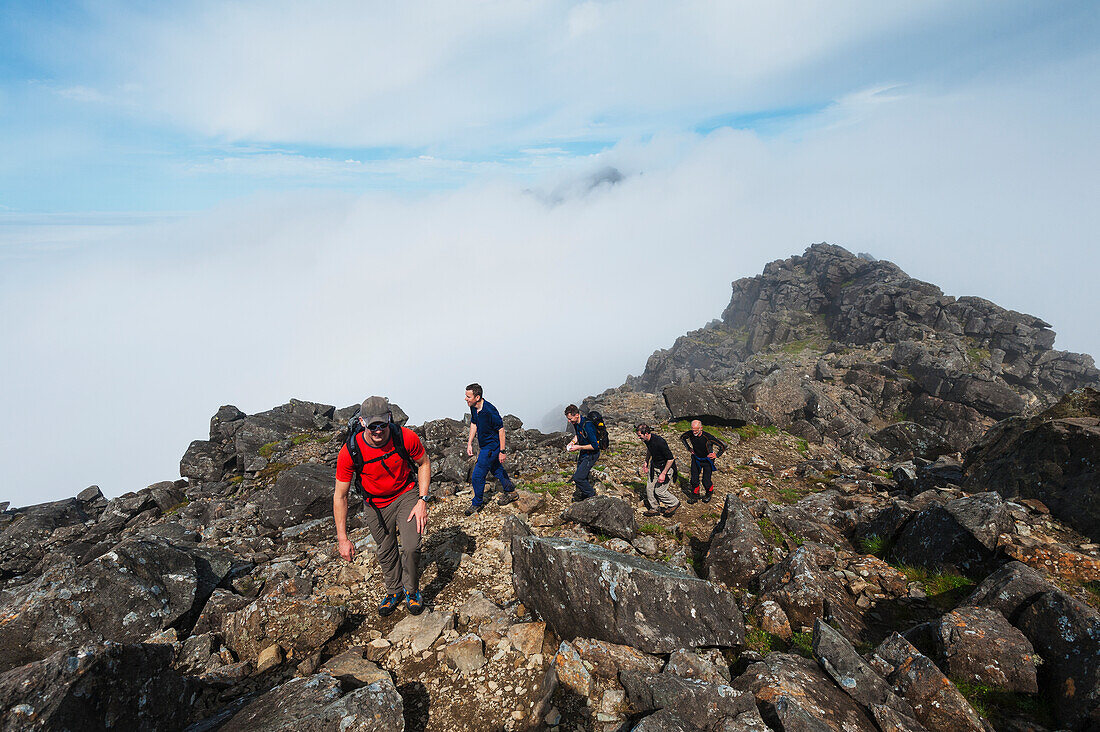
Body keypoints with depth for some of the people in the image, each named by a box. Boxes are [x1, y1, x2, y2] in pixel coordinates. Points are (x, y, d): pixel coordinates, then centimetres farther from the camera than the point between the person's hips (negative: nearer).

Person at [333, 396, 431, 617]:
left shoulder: (406, 438, -27)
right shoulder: (350, 451, -27)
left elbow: (424, 464, -6)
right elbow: (340, 496, -16)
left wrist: (422, 500, -13)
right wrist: (343, 539, -16)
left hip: (406, 495, -1)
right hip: (376, 504, 1)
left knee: (411, 547, -12)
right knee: (386, 552, 14)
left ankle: (411, 590, 18)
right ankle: (394, 591, 42)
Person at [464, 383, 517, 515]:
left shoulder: (490, 411, -30)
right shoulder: (473, 408, -5)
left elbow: (501, 429, -22)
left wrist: (502, 451, -19)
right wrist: (469, 443, 9)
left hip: (491, 447, -9)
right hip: (483, 445, 9)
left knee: (477, 476, -2)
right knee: (496, 469, 24)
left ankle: (478, 503, 18)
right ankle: (511, 491, 42)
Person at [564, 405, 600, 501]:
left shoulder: (587, 426, -31)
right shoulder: (576, 423, -4)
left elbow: (595, 446, -27)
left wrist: (579, 447, -24)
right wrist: (573, 442, -1)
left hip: (591, 454, -9)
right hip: (583, 453, 9)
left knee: (578, 477, -10)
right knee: (580, 475, 19)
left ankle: (591, 494, 12)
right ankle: (581, 493, 42)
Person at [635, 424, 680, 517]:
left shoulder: (659, 442, -33)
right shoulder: (647, 440, -8)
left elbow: (671, 459, -27)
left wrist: (663, 474, -23)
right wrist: (646, 462, 18)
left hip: (666, 467, -8)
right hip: (654, 466, 8)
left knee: (659, 491, -4)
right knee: (649, 488, 7)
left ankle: (674, 504, 20)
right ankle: (655, 508, 25)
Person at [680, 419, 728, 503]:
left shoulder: (708, 437, -32)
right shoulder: (690, 434, -20)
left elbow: (723, 445, -24)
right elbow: (682, 437, 6)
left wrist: (717, 455, -16)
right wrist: (688, 448, 3)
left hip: (707, 460, -3)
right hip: (696, 459, 3)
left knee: (706, 481, 2)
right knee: (694, 479, 7)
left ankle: (709, 493, 33)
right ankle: (695, 495, 31)